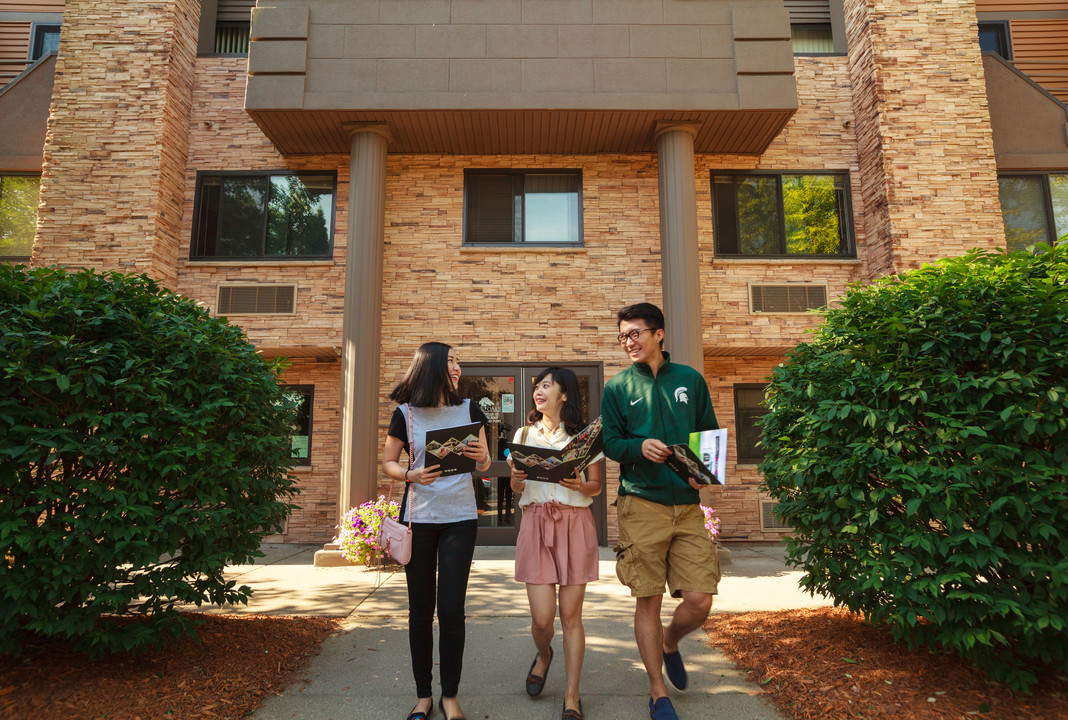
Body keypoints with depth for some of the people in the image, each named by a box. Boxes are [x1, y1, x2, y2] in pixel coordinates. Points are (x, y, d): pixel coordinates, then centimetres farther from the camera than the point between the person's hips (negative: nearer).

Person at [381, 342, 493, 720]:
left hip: (460, 518, 0)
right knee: (420, 610, 8)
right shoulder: (406, 414, -1)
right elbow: (387, 462, 5)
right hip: (418, 517, 0)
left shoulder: (469, 410, 4)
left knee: (451, 608, -3)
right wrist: (410, 475, -15)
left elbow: (484, 463, 11)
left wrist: (481, 456, -12)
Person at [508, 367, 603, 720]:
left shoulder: (583, 435, 4)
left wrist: (579, 486, -15)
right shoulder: (524, 434, 12)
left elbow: (596, 486, 6)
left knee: (570, 614, 1)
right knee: (542, 616, -2)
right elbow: (515, 486, 14)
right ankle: (544, 654, 34)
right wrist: (517, 477, -9)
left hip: (575, 523, -1)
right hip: (535, 522, 2)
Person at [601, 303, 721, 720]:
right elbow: (609, 443, 4)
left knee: (700, 600, -2)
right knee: (648, 600, 3)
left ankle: (670, 643, 33)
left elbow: (710, 435, 13)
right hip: (642, 504, -1)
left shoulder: (690, 380, 10)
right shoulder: (617, 388, 6)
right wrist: (640, 447, -15)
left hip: (687, 505, 2)